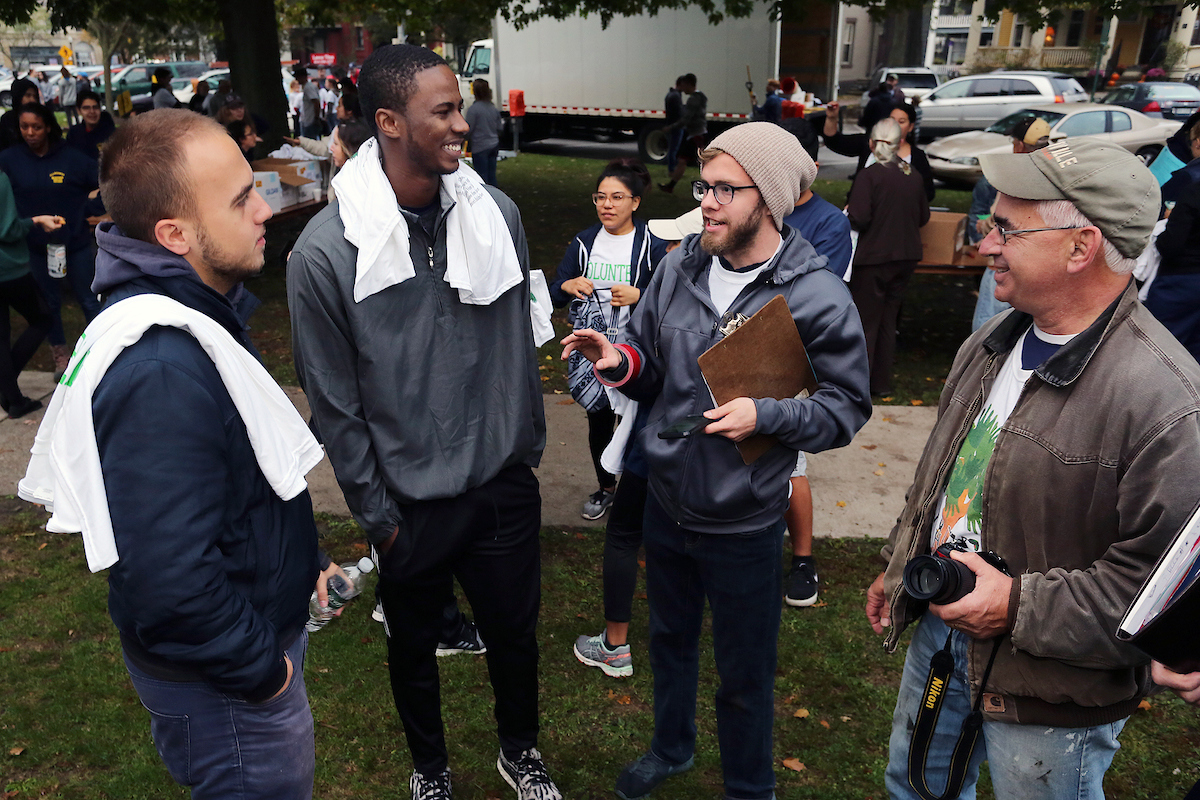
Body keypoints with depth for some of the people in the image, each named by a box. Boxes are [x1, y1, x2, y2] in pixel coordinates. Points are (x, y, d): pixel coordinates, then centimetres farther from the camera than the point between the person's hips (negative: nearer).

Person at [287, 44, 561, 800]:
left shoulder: (497, 213, -7)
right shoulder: (326, 250, -16)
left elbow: (519, 342, 4)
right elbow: (335, 402, -9)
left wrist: (530, 448, 10)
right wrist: (376, 512, -4)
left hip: (504, 483, 3)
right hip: (412, 500, -2)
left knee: (515, 631, 19)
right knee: (415, 645, 20)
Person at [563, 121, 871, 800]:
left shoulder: (817, 298, -18)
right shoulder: (680, 268, -4)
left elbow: (847, 407, -12)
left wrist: (765, 415, -27)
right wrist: (619, 360, -16)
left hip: (744, 524, -5)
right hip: (667, 501, 5)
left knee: (745, 676, 15)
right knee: (671, 639, 27)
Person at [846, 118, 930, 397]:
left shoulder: (868, 176, -15)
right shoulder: (913, 176, 3)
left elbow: (859, 219, -20)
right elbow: (923, 216, 11)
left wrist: (847, 212, 1)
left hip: (874, 258, -5)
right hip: (905, 257, 6)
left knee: (865, 321, 3)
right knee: (888, 321, 15)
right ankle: (882, 382, 21)